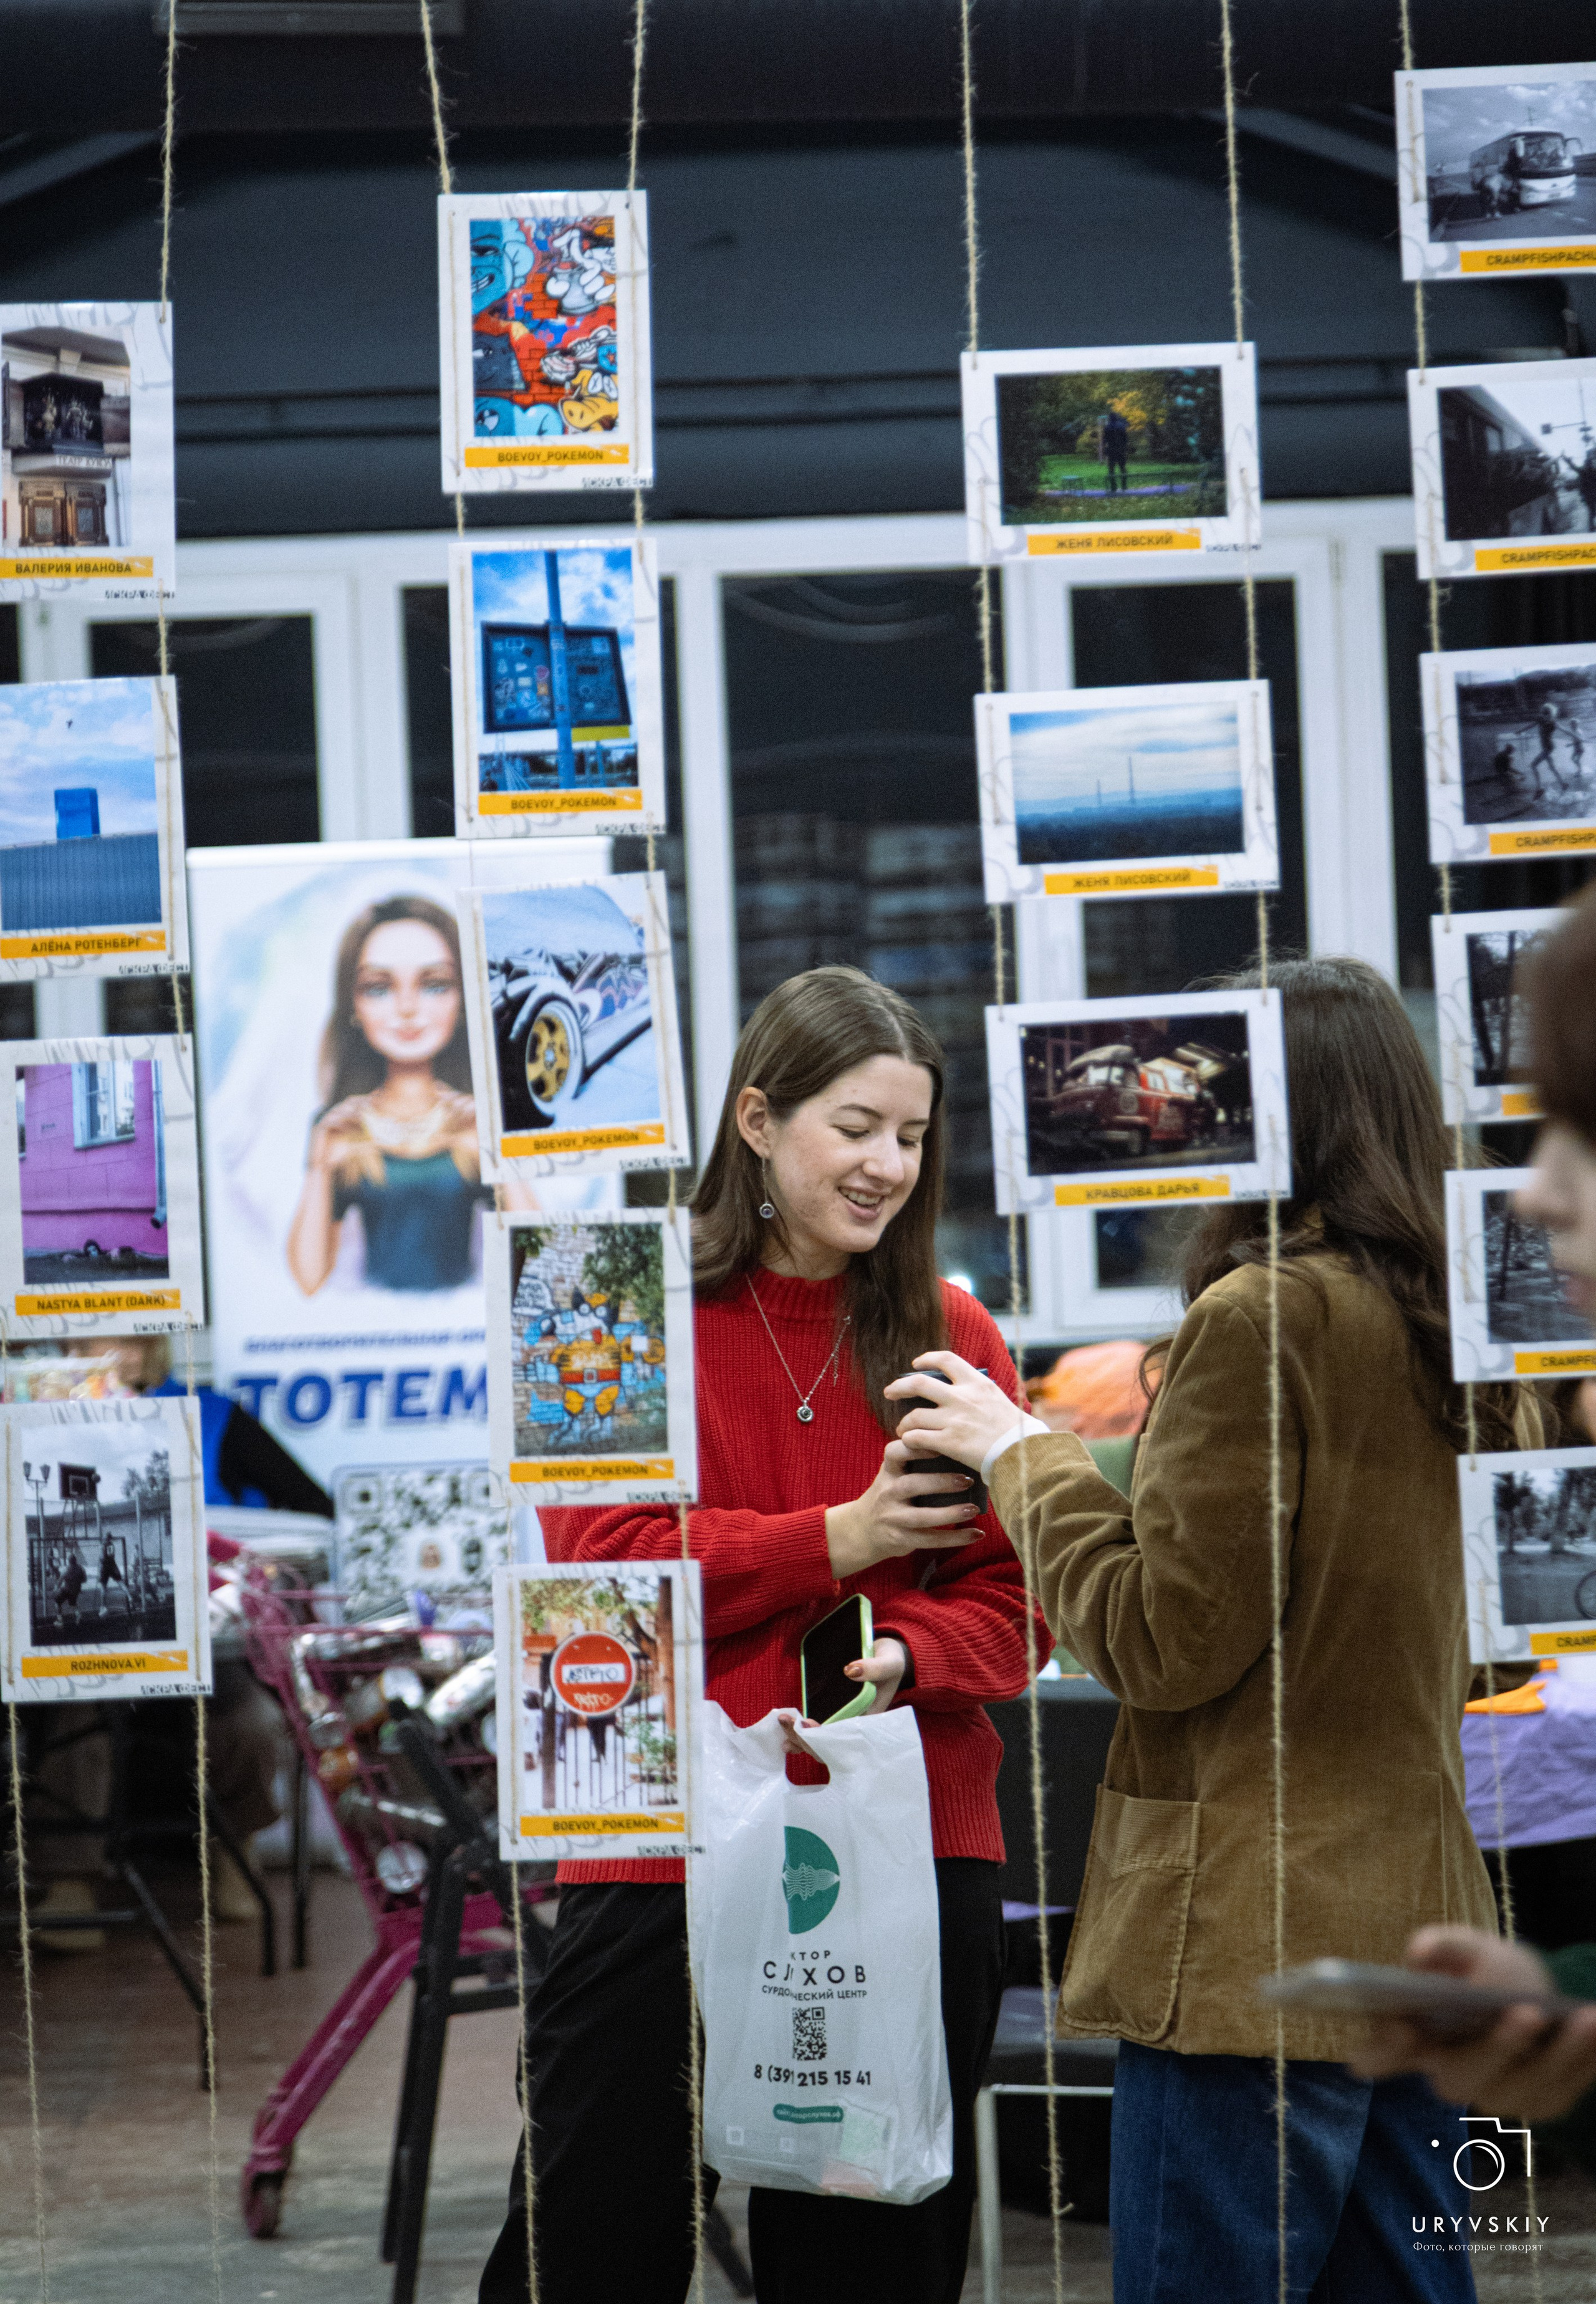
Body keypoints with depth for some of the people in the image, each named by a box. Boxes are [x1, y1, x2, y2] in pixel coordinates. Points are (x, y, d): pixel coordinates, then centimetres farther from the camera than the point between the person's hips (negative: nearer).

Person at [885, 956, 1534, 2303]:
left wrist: (1023, 1458, 0)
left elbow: (1164, 1645, -12)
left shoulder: (1258, 1317, -14)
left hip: (1252, 1941, -9)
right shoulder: (1460, 1325, 11)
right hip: (1418, 1920, 9)